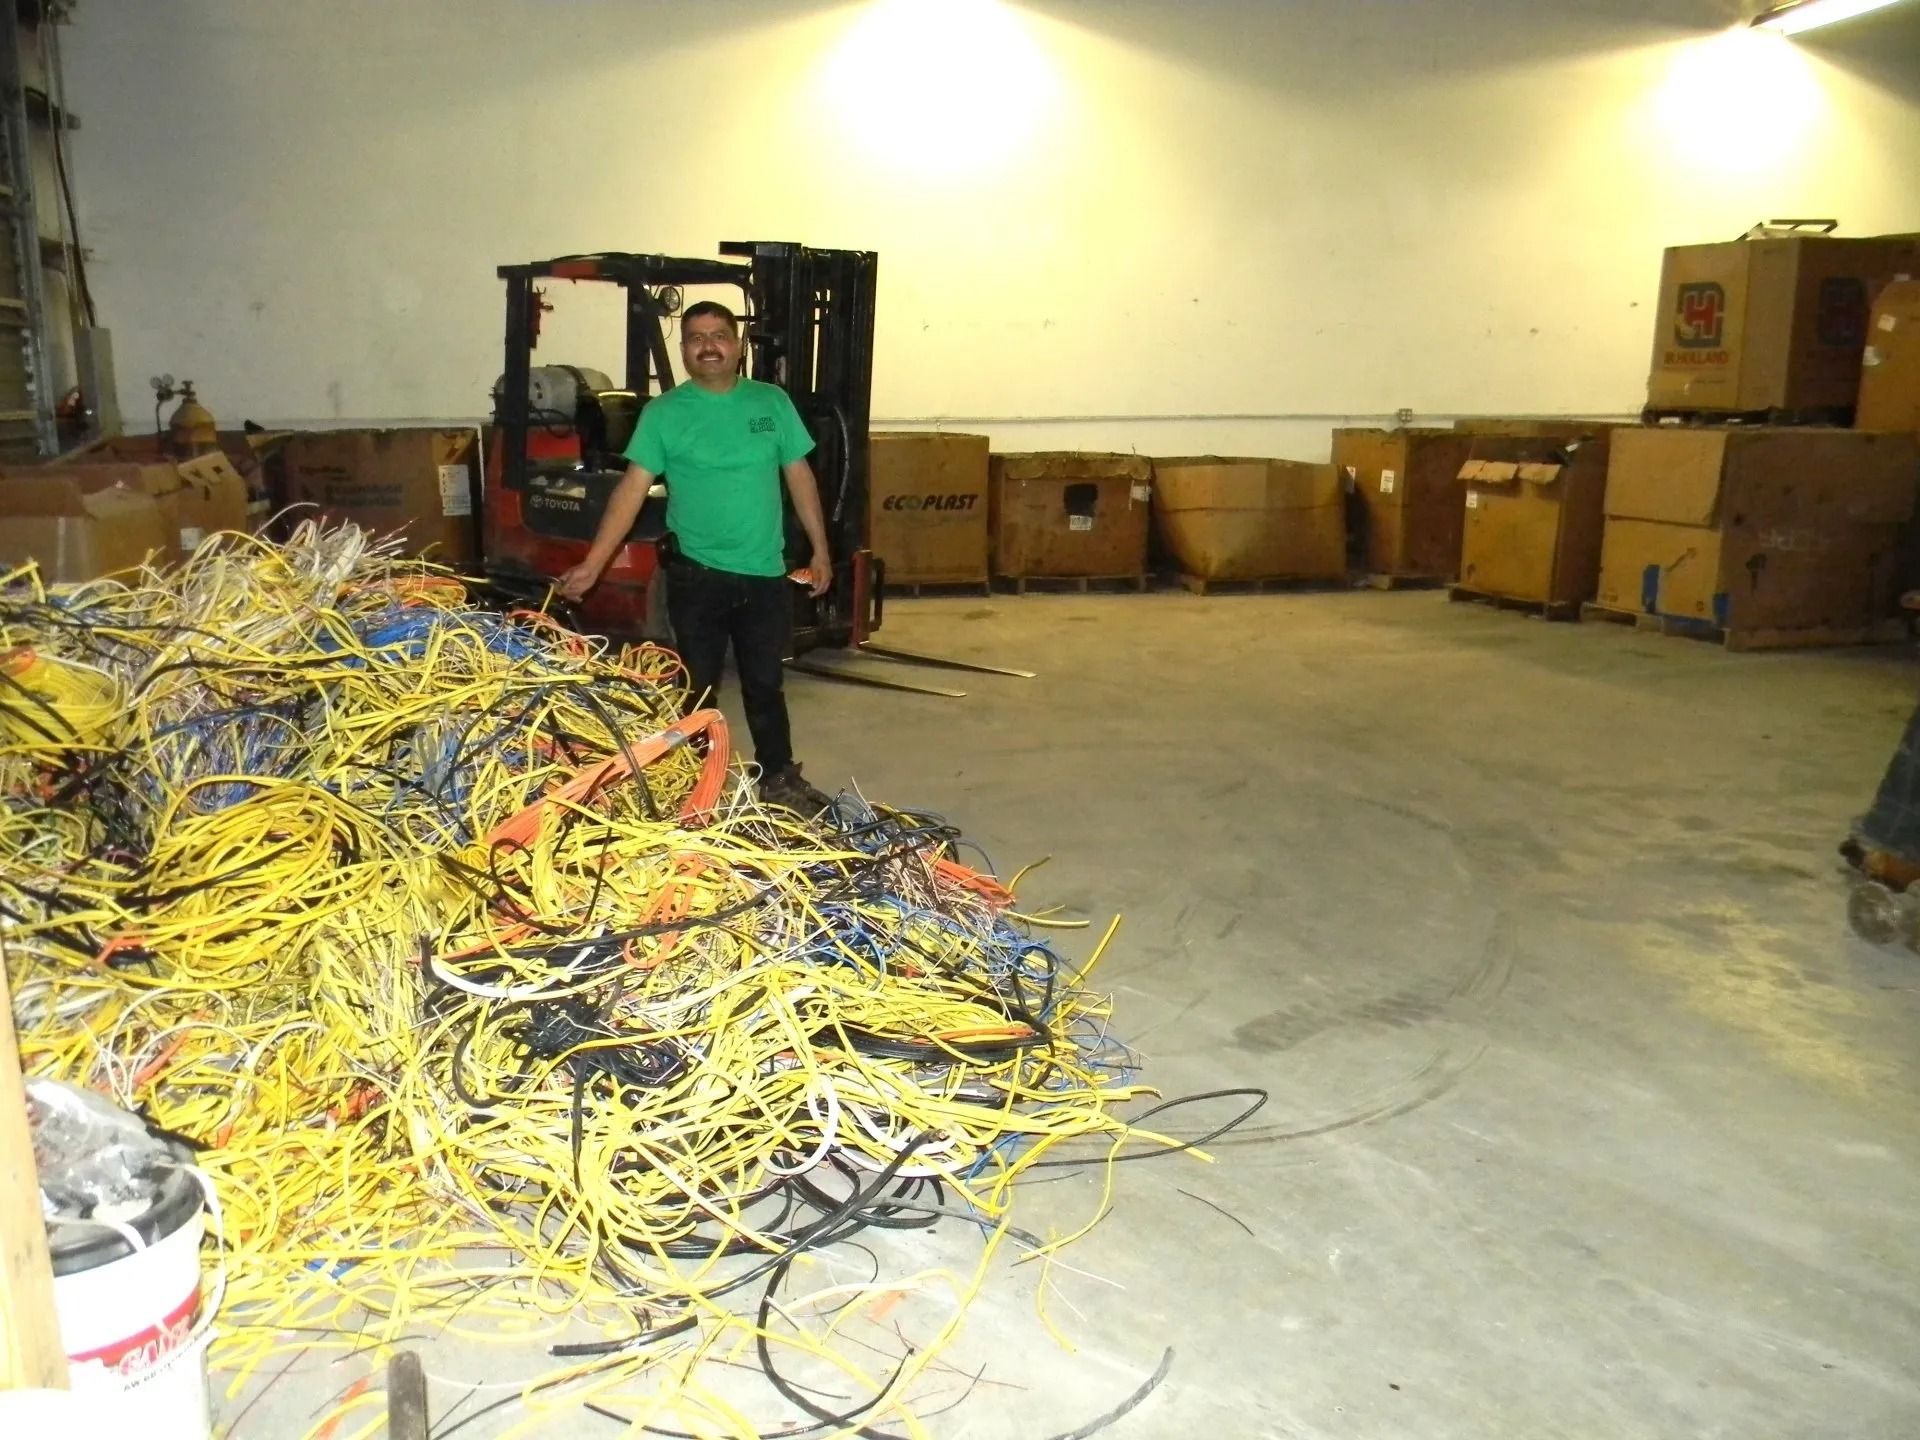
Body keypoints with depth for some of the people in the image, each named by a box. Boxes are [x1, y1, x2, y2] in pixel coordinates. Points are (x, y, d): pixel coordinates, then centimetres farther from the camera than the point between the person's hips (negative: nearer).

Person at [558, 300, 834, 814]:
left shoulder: (772, 401, 4)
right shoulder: (663, 412, -4)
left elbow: (799, 476, 9)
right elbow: (632, 488, -9)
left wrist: (820, 549, 7)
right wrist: (592, 564, -15)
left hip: (765, 573, 2)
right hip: (696, 574, -2)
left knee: (764, 684, 12)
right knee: (698, 686, 9)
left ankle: (780, 779, 27)